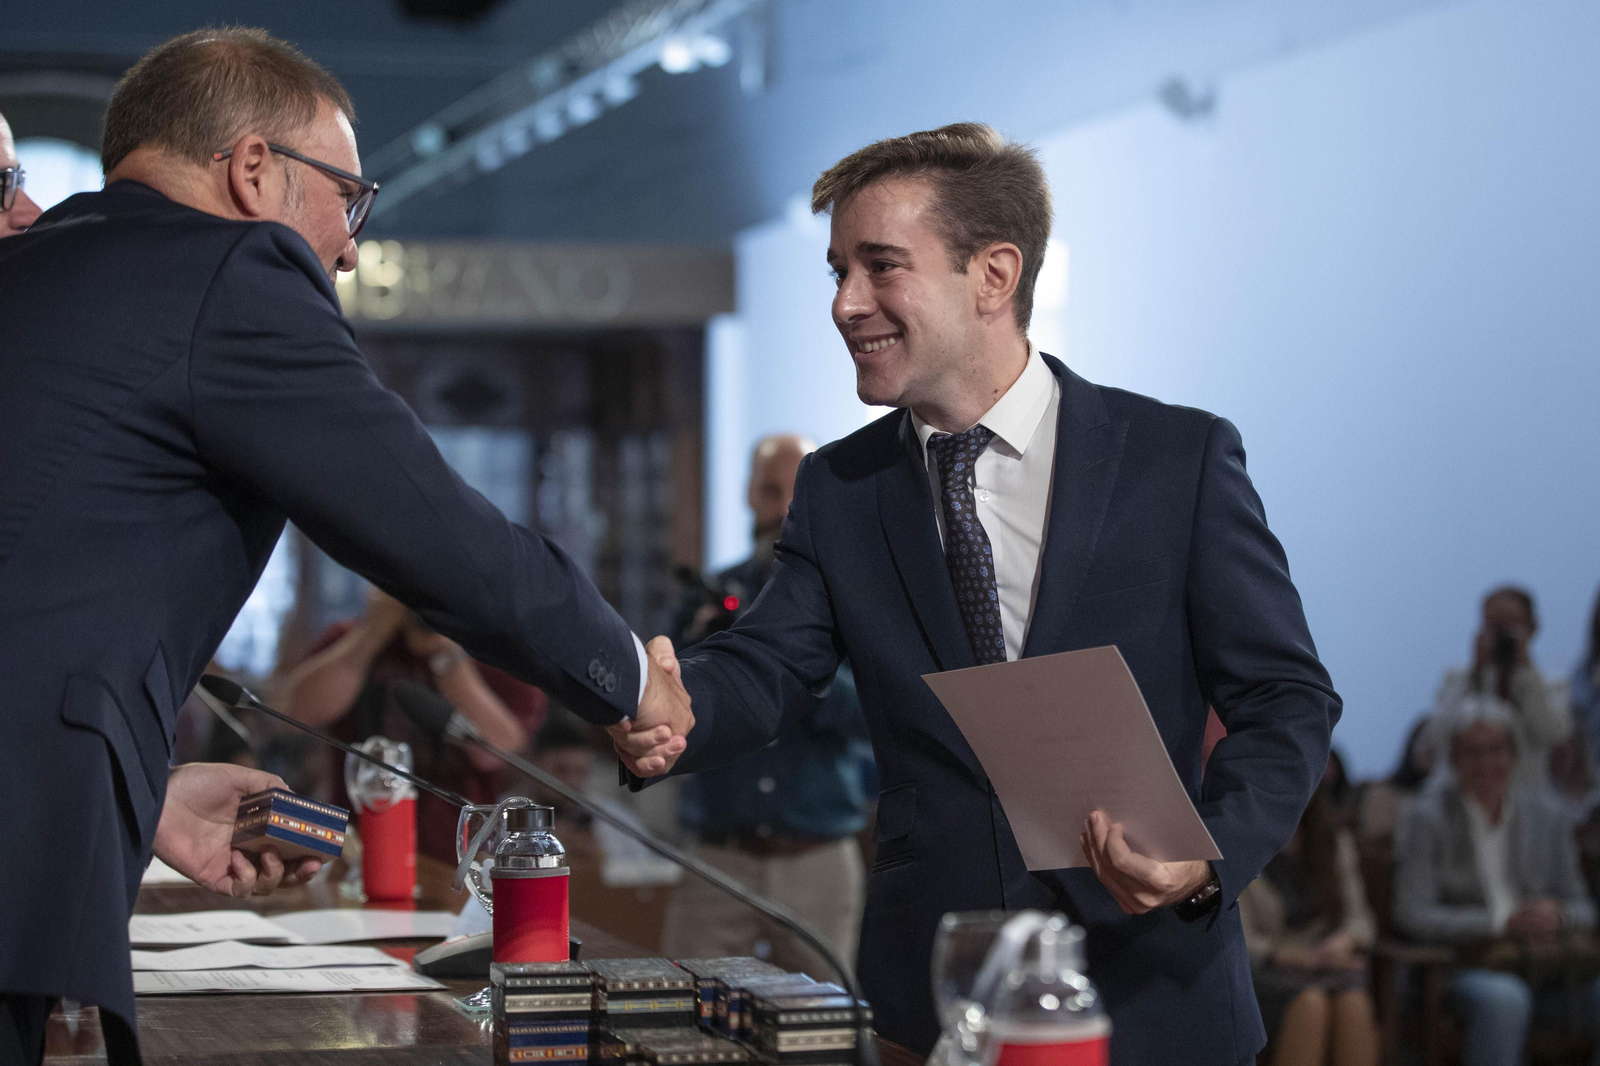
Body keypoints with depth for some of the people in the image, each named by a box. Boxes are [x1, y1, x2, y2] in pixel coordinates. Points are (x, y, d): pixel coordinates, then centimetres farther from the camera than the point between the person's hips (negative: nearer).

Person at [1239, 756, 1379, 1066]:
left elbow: (1359, 916, 12)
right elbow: (1240, 940, -6)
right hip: (1266, 969, -3)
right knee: (1309, 1002, -37)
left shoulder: (1335, 839, 15)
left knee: (1354, 1002, -33)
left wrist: (1344, 941, -12)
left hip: (1331, 961, 3)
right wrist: (1306, 958, -17)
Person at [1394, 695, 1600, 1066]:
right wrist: (1503, 922, -16)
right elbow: (1412, 915, -8)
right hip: (1461, 963, -4)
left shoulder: (1547, 814, 11)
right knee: (1503, 999, -38)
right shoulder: (1428, 816, -1)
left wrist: (1558, 916, -11)